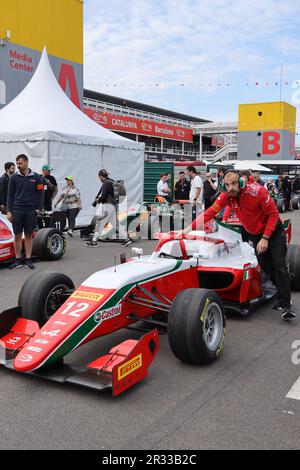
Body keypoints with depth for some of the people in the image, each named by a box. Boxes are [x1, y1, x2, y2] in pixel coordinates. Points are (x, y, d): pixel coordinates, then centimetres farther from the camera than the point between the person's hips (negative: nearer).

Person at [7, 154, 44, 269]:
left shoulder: (36, 177, 2)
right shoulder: (14, 177, 3)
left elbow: (40, 194, 5)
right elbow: (10, 194, 5)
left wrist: (39, 209, -3)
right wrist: (8, 211, 0)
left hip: (31, 211, 0)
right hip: (17, 210, 0)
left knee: (29, 235, 5)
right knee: (17, 235, 3)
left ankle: (28, 259, 12)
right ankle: (17, 260, 11)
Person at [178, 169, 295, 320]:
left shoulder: (257, 191, -28)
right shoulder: (226, 196, -16)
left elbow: (273, 214, -19)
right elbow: (209, 213, -15)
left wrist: (265, 238, -22)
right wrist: (187, 229, -21)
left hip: (274, 230, -4)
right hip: (255, 234, 4)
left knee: (279, 265, -14)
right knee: (267, 268, 2)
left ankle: (285, 305, -12)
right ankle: (282, 296, 18)